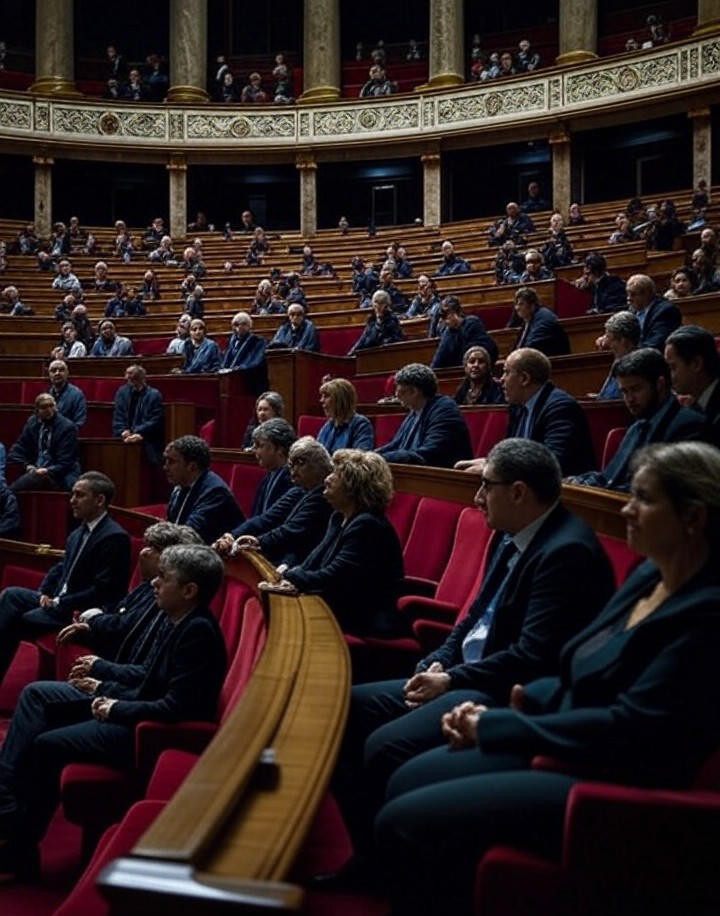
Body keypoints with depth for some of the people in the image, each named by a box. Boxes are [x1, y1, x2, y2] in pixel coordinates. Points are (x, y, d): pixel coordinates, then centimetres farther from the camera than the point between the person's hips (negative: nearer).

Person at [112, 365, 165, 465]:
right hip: (124, 440, 4)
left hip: (147, 443, -3)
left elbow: (154, 422, -7)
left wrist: (140, 434, -20)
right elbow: (118, 416, 9)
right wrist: (123, 431, -10)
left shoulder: (154, 395, -1)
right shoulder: (122, 392, 12)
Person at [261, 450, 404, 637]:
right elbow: (315, 561, 10)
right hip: (342, 610, 9)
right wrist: (293, 580, -11)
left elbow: (333, 577, -22)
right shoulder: (339, 518, 13)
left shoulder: (368, 526, -19)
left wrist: (290, 576, -10)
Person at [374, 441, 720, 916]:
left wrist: (495, 726, -17)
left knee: (404, 821, -14)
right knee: (407, 783, 9)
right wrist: (524, 701, -1)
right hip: (561, 746, 10)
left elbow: (628, 727, -24)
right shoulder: (651, 576, 9)